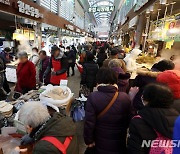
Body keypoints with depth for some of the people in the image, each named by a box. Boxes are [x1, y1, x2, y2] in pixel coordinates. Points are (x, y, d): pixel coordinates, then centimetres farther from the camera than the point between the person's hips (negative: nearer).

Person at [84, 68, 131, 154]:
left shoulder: (93, 97, -23)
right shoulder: (125, 97, -18)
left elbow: (89, 122, -18)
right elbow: (128, 121, -6)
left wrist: (89, 140, -4)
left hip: (101, 143, -1)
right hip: (120, 143, 1)